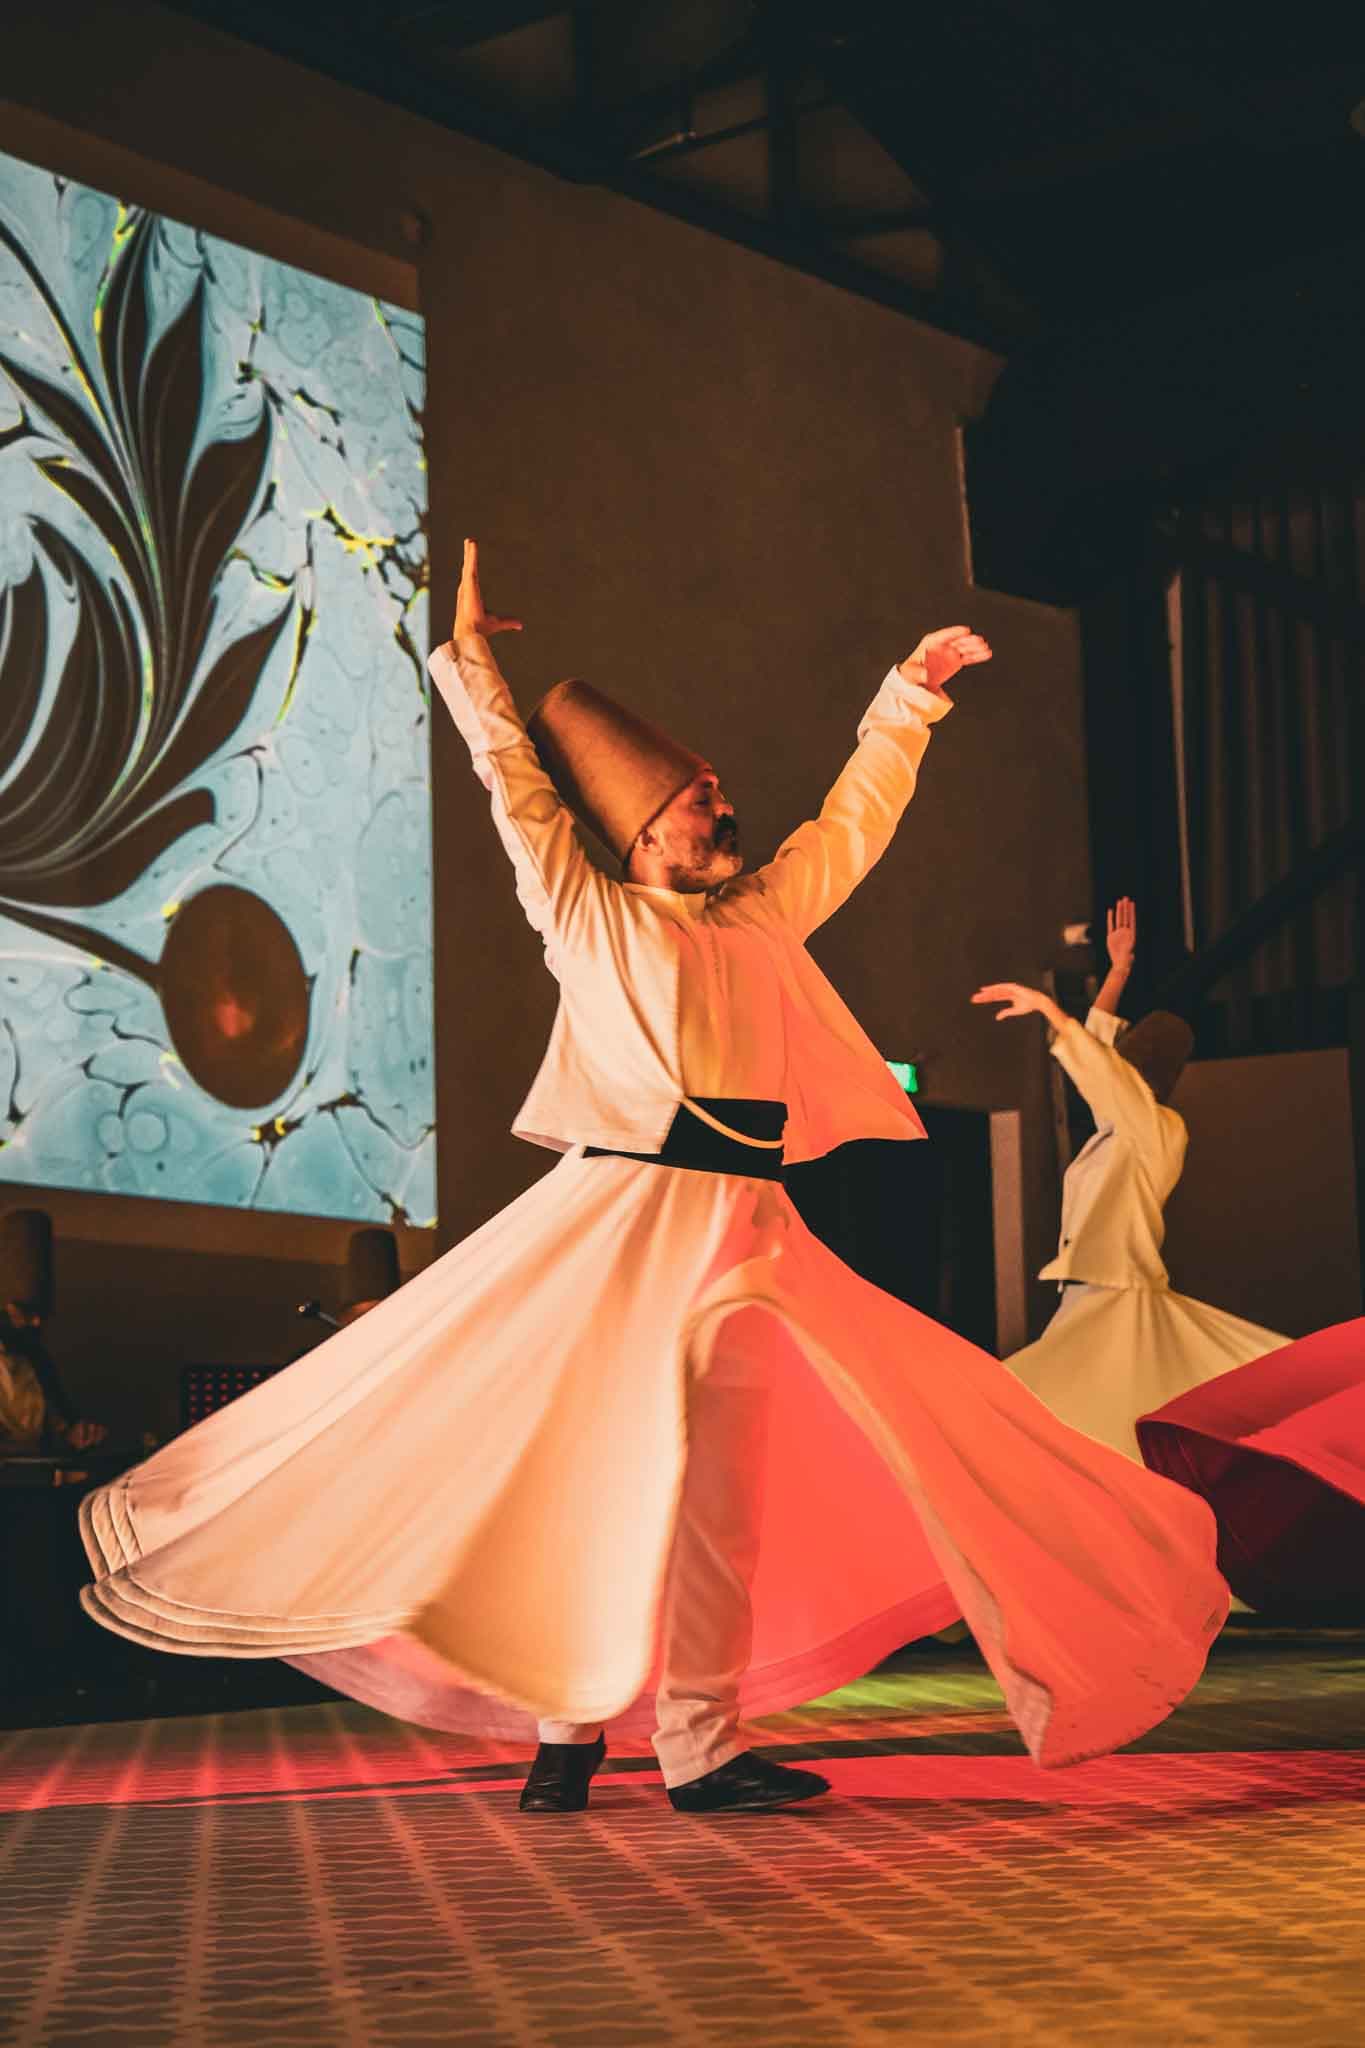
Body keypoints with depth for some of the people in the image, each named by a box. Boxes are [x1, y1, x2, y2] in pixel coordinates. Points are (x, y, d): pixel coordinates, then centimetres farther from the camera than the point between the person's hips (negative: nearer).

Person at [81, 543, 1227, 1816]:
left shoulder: (763, 918, 21)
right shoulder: (588, 916, 9)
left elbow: (852, 823, 31)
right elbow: (519, 789, 12)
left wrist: (906, 699, 36)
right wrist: (469, 657, 17)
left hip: (738, 1226, 4)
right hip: (616, 1217, -4)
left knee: (717, 1486, -1)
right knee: (584, 1459, -4)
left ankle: (698, 1748, 0)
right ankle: (568, 1726, 8)